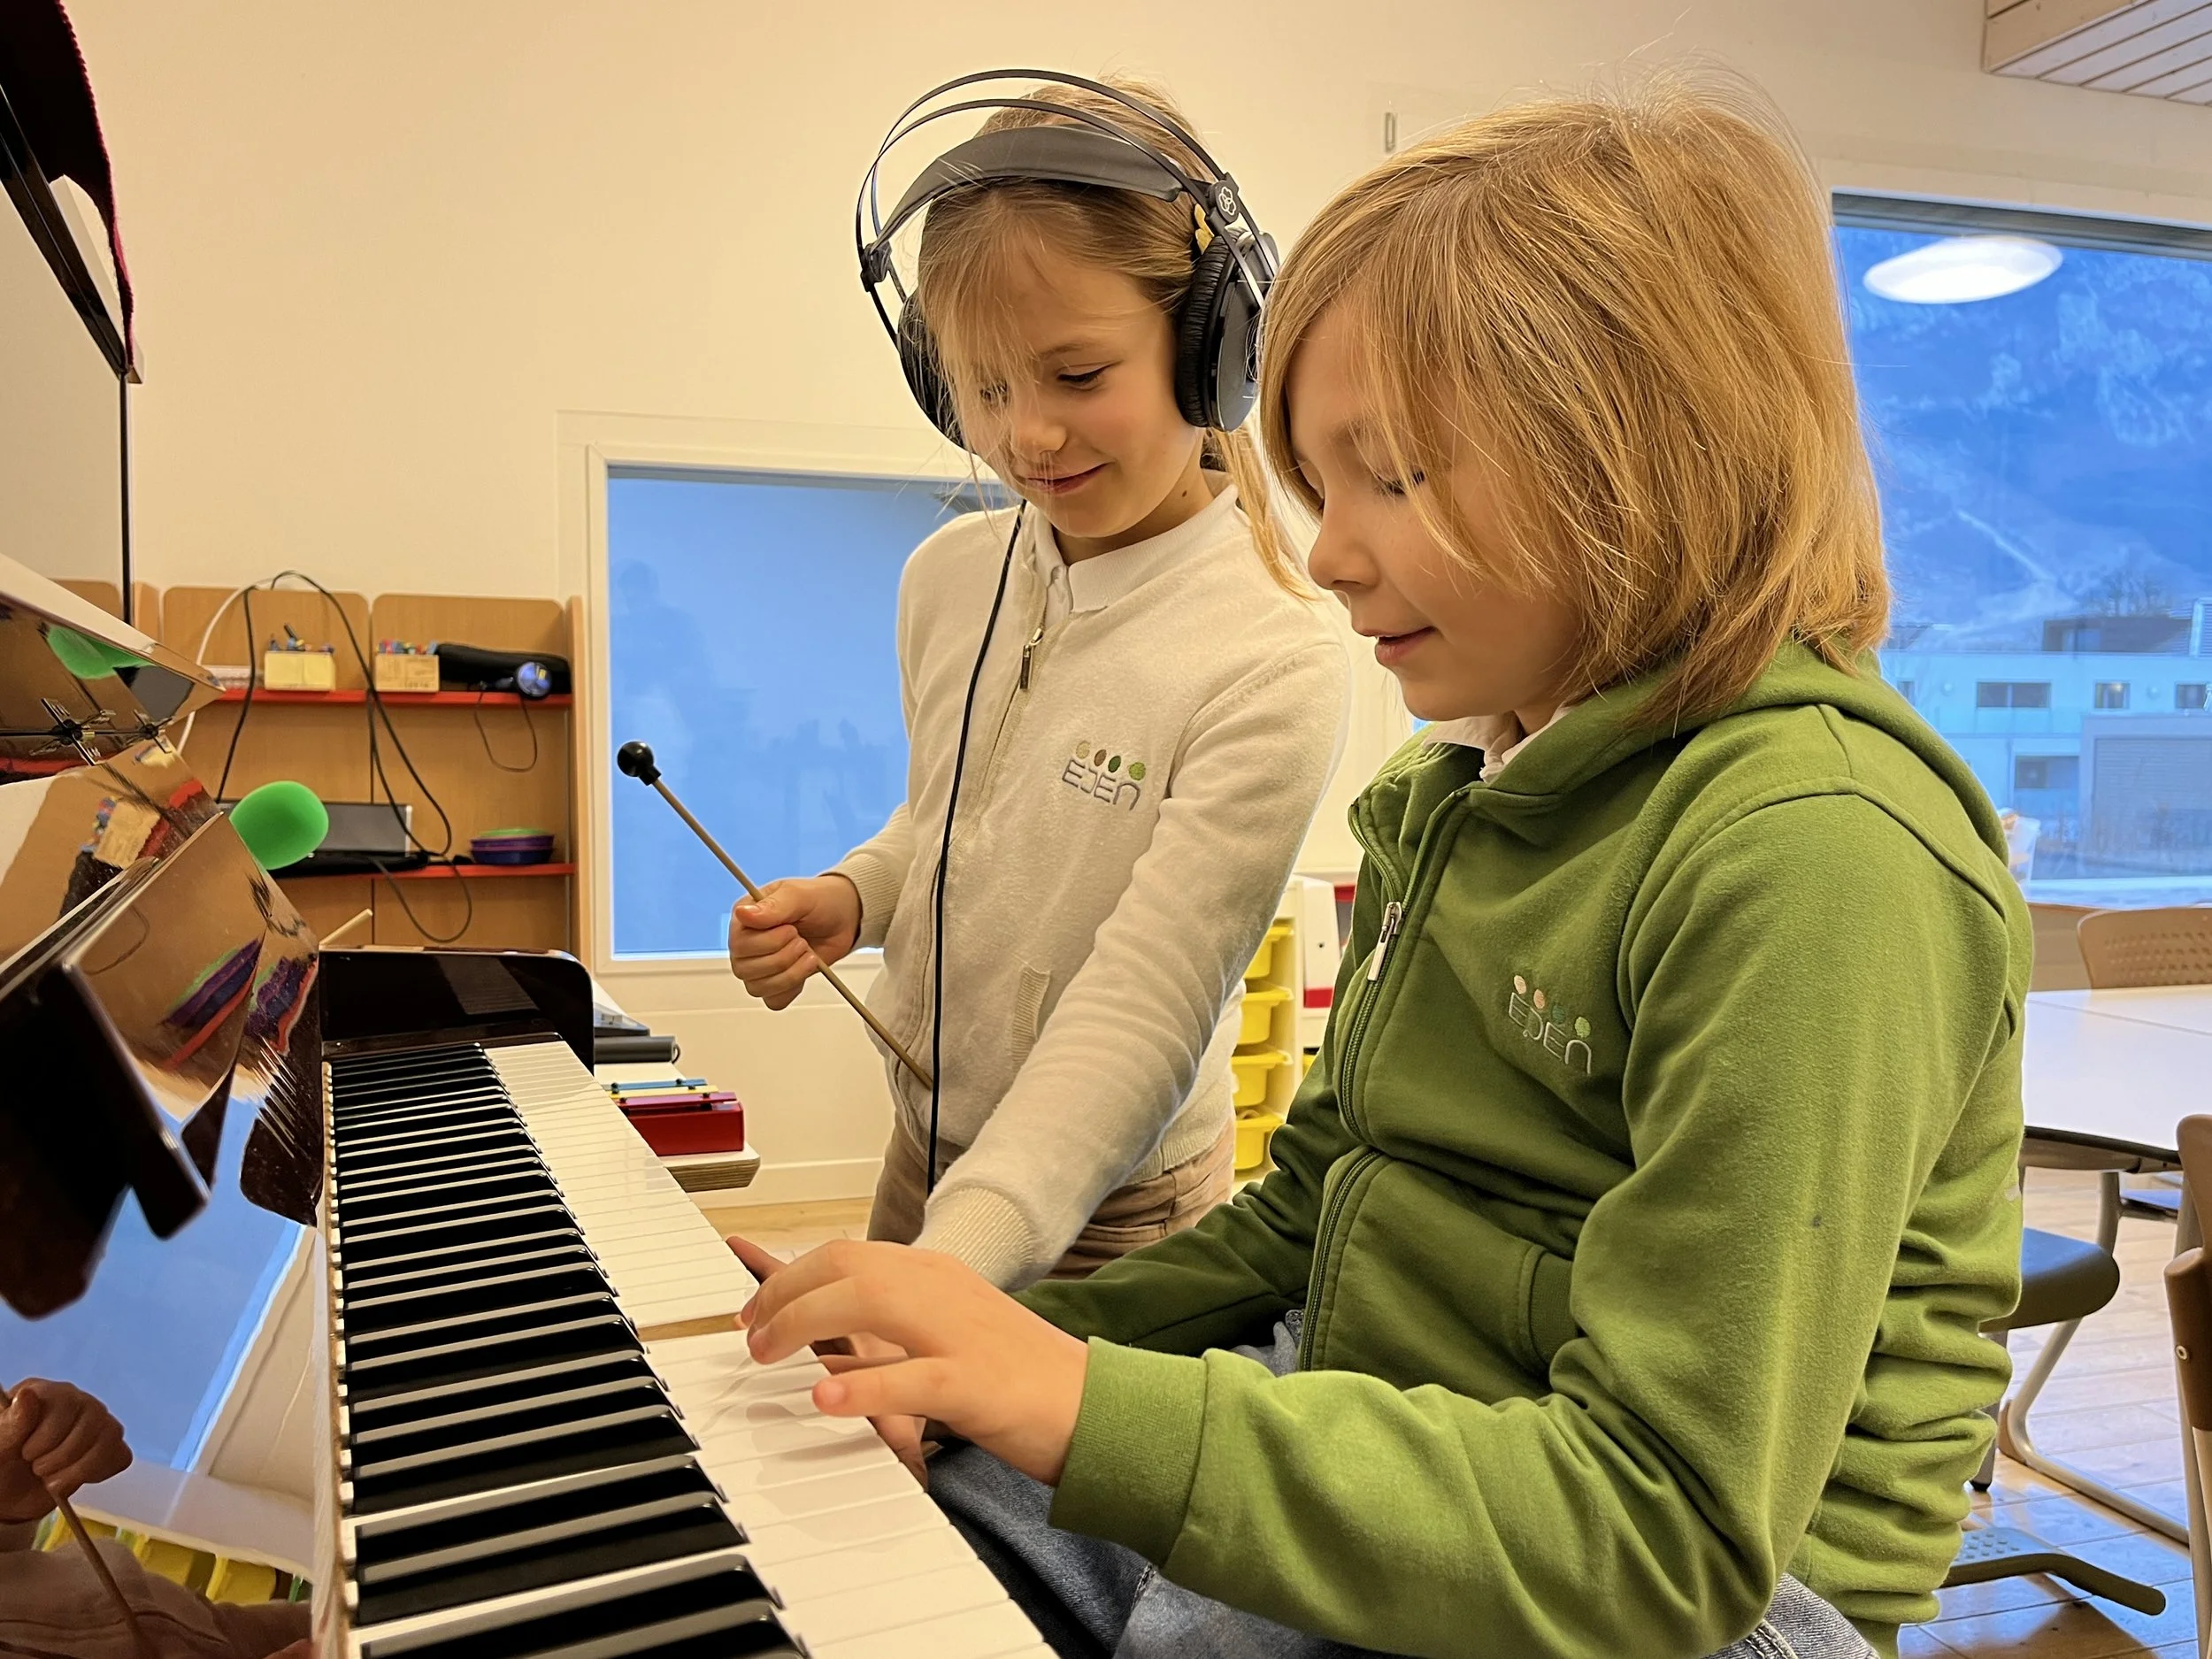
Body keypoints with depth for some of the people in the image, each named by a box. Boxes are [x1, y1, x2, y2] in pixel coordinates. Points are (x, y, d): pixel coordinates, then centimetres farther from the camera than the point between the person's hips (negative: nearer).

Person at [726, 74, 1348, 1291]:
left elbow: (1138, 1020, -27)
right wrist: (852, 897, -7)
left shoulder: (1271, 671, -23)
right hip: (923, 1158, 6)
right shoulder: (949, 578, -3)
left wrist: (949, 1263, -37)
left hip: (1105, 1224, -5)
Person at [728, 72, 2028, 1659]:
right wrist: (1016, 1350, 1)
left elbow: (1665, 1531, -26)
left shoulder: (1815, 855, -23)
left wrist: (1091, 1410, -31)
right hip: (1363, 1440, 7)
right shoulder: (1459, 795, 6)